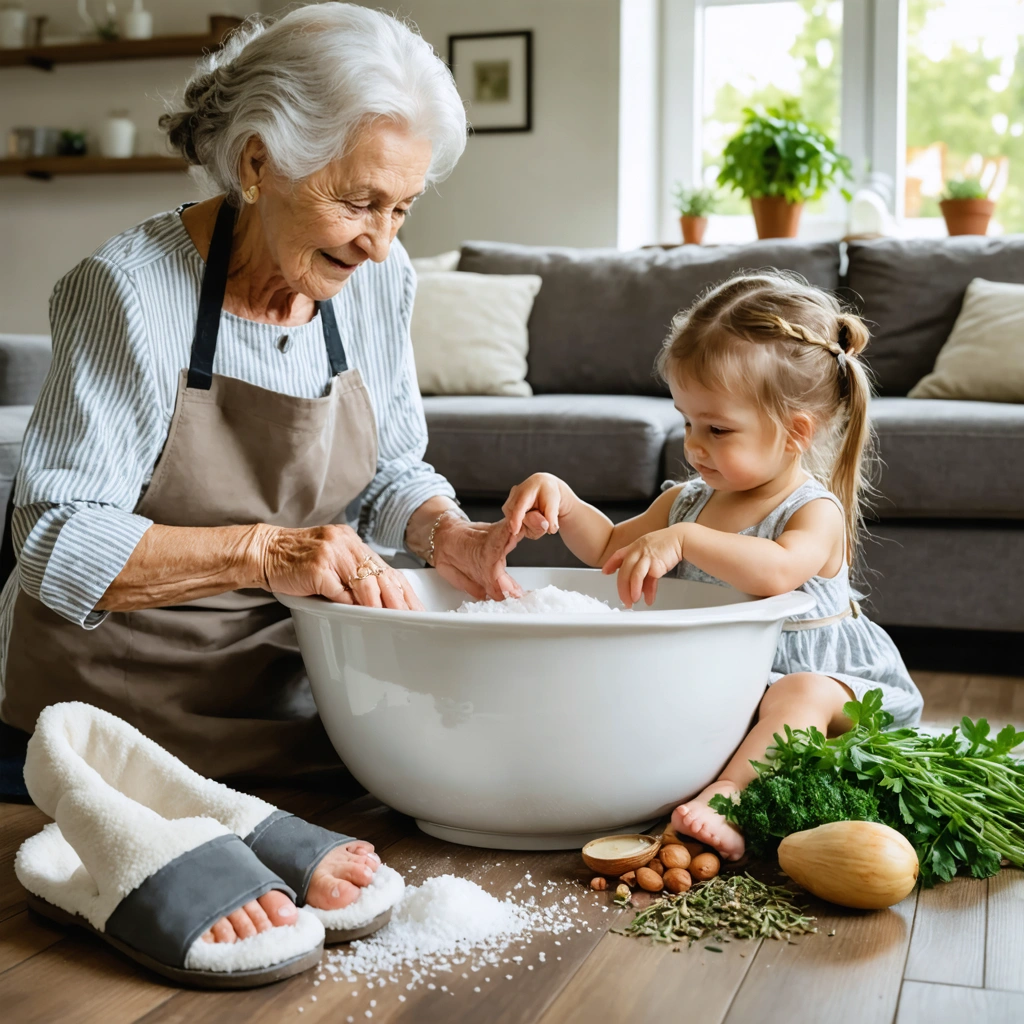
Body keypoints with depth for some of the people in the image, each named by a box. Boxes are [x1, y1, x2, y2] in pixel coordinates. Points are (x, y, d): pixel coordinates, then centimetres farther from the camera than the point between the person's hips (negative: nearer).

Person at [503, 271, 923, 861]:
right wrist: (562, 502, 3)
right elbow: (610, 547, 21)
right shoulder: (688, 501, 11)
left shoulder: (816, 513, -11)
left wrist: (683, 540, -37)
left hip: (817, 675, -7)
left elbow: (778, 572, -34)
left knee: (803, 692, -40)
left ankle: (725, 797, -57)